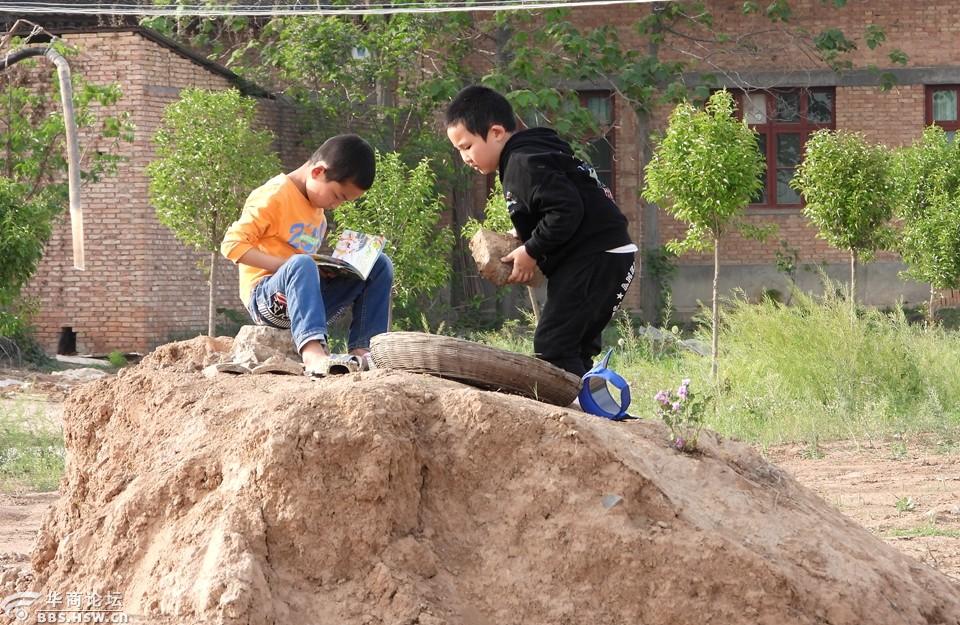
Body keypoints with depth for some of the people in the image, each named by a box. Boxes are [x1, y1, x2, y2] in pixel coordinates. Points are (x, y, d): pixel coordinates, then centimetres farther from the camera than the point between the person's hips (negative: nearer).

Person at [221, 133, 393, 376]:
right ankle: (313, 353, -61)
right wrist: (285, 264, -24)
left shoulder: (316, 203, 16)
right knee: (300, 264, -40)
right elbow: (232, 244, -17)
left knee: (380, 266, 0)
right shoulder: (274, 197, -11)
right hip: (266, 297, -8)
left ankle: (362, 349, -14)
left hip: (303, 298, 8)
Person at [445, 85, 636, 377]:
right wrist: (524, 238, 10)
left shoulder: (525, 164, -15)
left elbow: (567, 210, -24)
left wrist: (531, 251, -14)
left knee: (553, 346, -13)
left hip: (593, 261, -11)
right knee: (574, 349, 14)